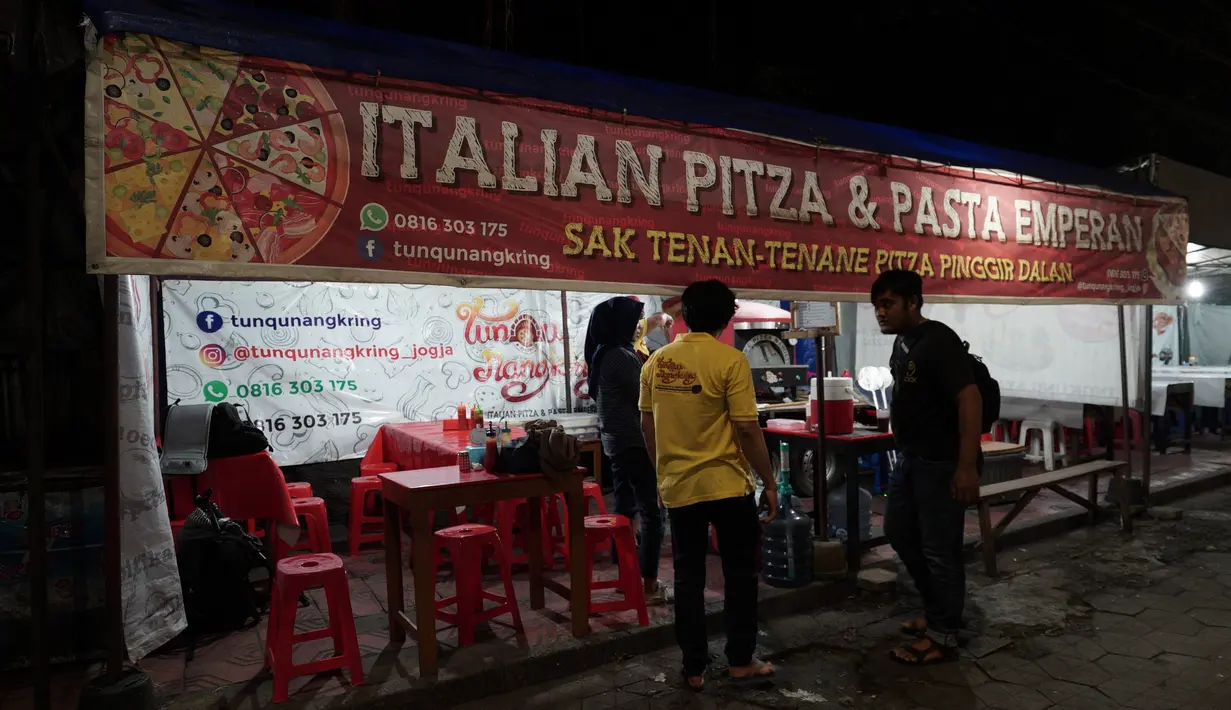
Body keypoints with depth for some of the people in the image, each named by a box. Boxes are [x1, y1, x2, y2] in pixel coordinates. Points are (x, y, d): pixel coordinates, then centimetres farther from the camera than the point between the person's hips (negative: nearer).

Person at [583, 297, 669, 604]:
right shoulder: (622, 357, -18)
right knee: (651, 511, -5)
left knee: (625, 507, 15)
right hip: (634, 442, -10)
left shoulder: (602, 354, 11)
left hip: (616, 440, 10)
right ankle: (649, 585, -2)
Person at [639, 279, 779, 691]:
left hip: (677, 486, 4)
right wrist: (769, 482, -4)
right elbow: (747, 429, -14)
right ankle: (740, 660, 22)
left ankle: (694, 668, 21)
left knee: (688, 577, 13)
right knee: (740, 572, 13)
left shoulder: (656, 362, 2)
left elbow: (647, 425, 9)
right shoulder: (730, 361, -13)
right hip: (726, 484, -4)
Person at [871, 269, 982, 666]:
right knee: (898, 531, 18)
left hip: (943, 463, -10)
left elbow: (970, 400, -26)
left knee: (939, 548, 0)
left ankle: (942, 637, 14)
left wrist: (966, 466, -30)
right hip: (913, 458, 10)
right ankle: (938, 610, 34)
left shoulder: (938, 341, -19)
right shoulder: (902, 342, 10)